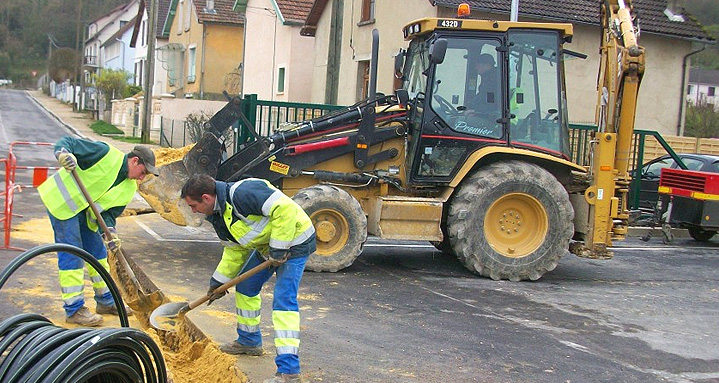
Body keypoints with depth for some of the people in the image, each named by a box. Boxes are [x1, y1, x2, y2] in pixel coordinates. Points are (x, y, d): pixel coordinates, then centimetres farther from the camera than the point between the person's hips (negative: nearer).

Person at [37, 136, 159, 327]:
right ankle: (74, 309, -1)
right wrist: (63, 153, -42)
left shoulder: (129, 188, 0)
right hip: (62, 203, -8)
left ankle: (106, 301, 27)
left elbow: (109, 212, -2)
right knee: (71, 256, -7)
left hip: (85, 211, 8)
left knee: (97, 251, 13)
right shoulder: (107, 155, -21)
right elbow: (67, 142, -20)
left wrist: (110, 232, -21)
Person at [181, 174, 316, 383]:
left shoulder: (241, 193, -29)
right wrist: (218, 281, 13)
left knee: (283, 300, -18)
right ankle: (249, 341, 38)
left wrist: (279, 248, -28)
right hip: (267, 245, 10)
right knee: (245, 287, 18)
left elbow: (285, 208, -33)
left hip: (293, 240, -10)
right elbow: (234, 250, 15)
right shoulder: (219, 216, 3)